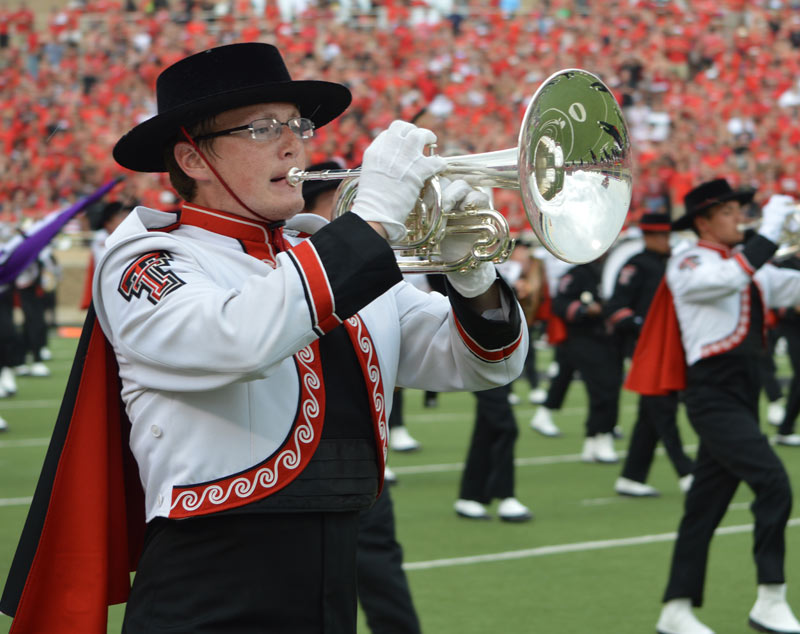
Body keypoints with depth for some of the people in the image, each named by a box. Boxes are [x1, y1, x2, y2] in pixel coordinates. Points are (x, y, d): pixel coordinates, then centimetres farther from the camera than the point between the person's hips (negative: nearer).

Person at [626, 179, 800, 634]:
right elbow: (731, 277, -26)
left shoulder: (747, 263, 18)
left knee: (706, 505, 11)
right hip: (713, 396, -8)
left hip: (743, 397, 8)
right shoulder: (688, 265, -6)